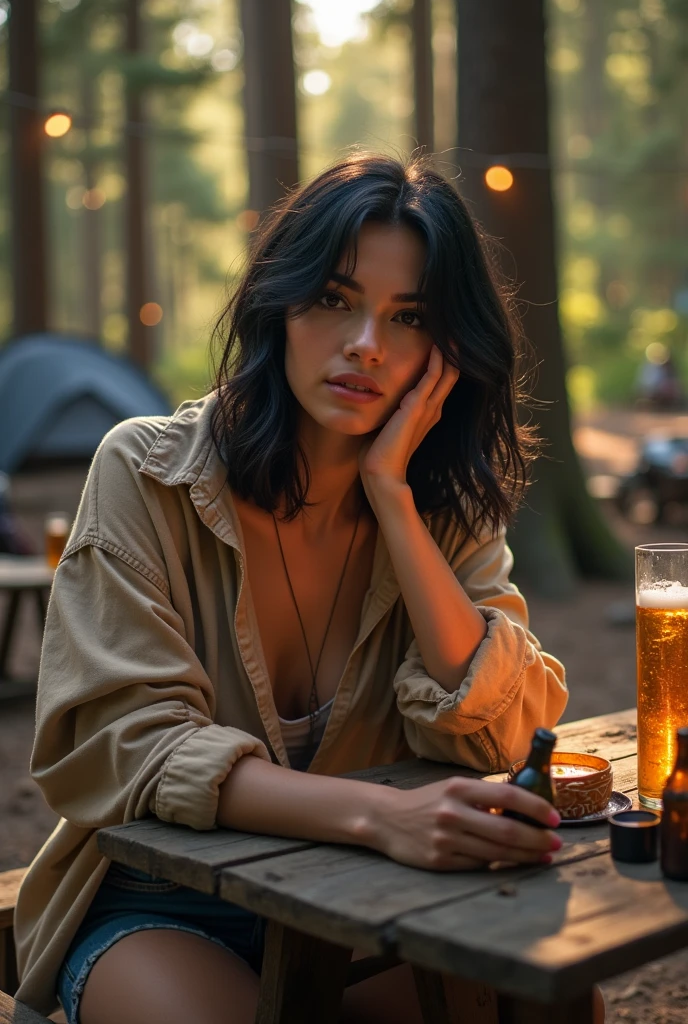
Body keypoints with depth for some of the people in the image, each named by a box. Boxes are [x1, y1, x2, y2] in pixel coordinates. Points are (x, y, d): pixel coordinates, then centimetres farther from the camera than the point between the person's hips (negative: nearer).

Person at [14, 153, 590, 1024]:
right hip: (159, 909, -3)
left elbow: (493, 735, -13)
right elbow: (129, 741, -20)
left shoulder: (446, 509, -2)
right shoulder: (146, 474, -12)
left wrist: (391, 494, -20)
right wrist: (380, 814, -35)